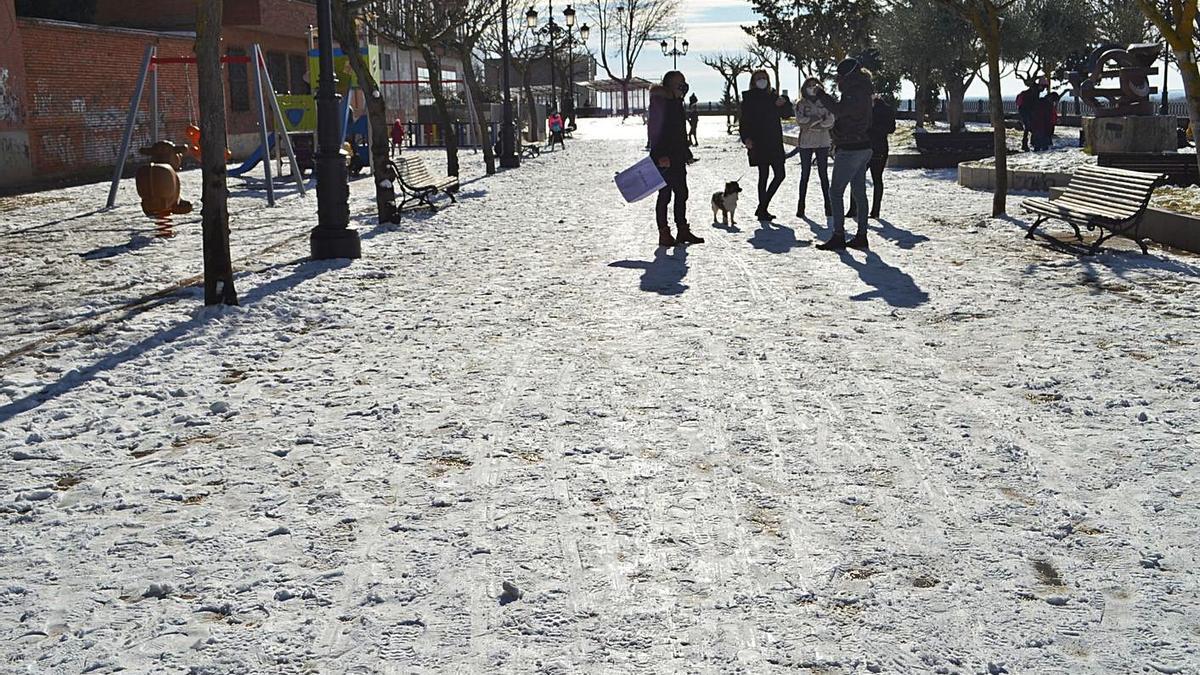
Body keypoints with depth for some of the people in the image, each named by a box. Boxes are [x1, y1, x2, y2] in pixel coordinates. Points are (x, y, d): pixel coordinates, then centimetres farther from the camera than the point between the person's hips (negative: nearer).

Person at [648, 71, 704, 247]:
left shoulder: (677, 103, 15)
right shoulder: (659, 102, -11)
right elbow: (655, 131, -17)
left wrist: (687, 153, 19)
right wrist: (661, 156, -23)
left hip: (678, 158, 9)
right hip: (664, 158, -9)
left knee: (681, 193, 10)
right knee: (665, 195, -4)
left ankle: (683, 231, 18)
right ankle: (664, 234, 2)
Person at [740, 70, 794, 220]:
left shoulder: (773, 97, 14)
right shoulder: (749, 99, 0)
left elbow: (788, 113, 12)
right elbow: (744, 120, -6)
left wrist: (784, 103, -10)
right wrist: (746, 138, -21)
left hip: (774, 143, 6)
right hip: (758, 143, -6)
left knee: (780, 174, 3)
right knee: (764, 175, -7)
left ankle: (762, 208, 12)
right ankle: (762, 210, -1)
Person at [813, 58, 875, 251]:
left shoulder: (855, 93, -16)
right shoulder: (862, 92, 16)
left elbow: (839, 110, -30)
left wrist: (822, 95, -19)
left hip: (850, 150, -10)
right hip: (863, 148, 10)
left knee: (836, 191, -8)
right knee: (859, 192, 11)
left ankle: (838, 236, -10)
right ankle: (861, 235, 15)